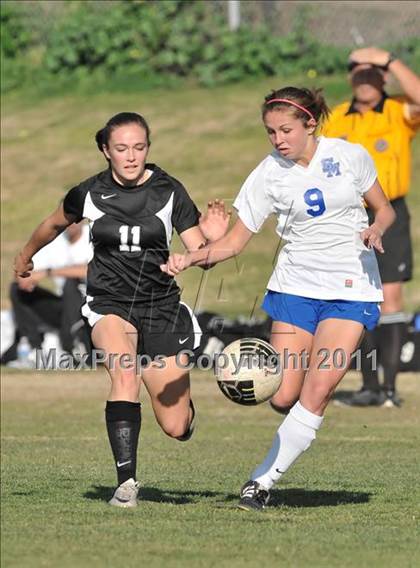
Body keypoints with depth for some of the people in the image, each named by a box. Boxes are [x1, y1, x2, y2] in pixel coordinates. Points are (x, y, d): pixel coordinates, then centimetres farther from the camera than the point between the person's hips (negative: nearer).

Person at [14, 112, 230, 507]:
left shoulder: (169, 191, -6)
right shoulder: (90, 193, -4)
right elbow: (54, 225, 18)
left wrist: (212, 239, -26)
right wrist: (25, 256, 33)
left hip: (161, 307, 0)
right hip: (109, 305, 0)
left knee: (176, 427, -3)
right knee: (125, 373, -32)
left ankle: (181, 401, 36)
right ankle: (126, 481, -29)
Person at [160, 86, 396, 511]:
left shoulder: (349, 156, -3)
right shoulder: (268, 175, -2)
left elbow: (384, 209, 10)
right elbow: (235, 241, 0)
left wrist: (376, 229, -13)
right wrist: (190, 259, -17)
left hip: (352, 290, -2)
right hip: (295, 288, 2)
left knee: (317, 391, -15)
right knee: (283, 396, -8)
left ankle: (263, 480, -9)